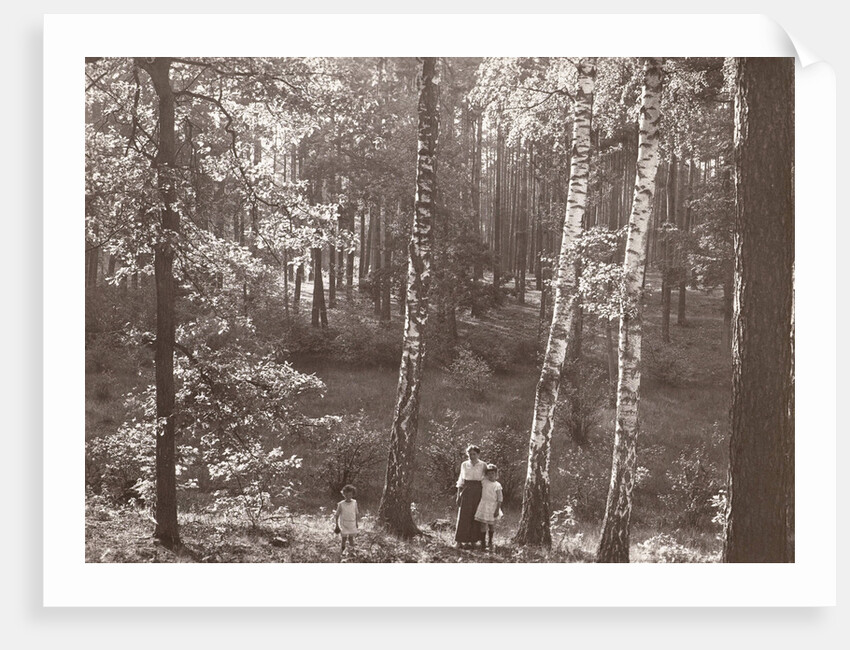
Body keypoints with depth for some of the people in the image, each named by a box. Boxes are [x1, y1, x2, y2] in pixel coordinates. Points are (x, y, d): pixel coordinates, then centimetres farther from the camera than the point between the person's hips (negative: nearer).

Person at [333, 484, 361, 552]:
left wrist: (357, 523, 11)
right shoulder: (341, 504, -14)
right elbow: (336, 515, -4)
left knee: (351, 538, 11)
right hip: (344, 524, -2)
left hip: (352, 524, 2)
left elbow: (356, 513, 7)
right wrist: (337, 525, -2)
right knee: (344, 538, 1)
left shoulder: (354, 503, -6)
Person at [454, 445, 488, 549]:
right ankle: (460, 541, -1)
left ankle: (473, 541, 5)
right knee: (463, 516, -2)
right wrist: (458, 495, 6)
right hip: (466, 492, 1)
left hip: (477, 492, -1)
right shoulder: (464, 465, 8)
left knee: (475, 516, -1)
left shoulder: (483, 465, 2)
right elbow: (461, 480, 11)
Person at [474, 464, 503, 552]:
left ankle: (490, 543, 25)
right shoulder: (483, 482, 0)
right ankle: (482, 543, 5)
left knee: (491, 526, 10)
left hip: (493, 507, -1)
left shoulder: (497, 485, -6)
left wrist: (497, 510, -11)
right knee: (483, 525, -2)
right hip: (484, 506, 1)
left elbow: (500, 499, -7)